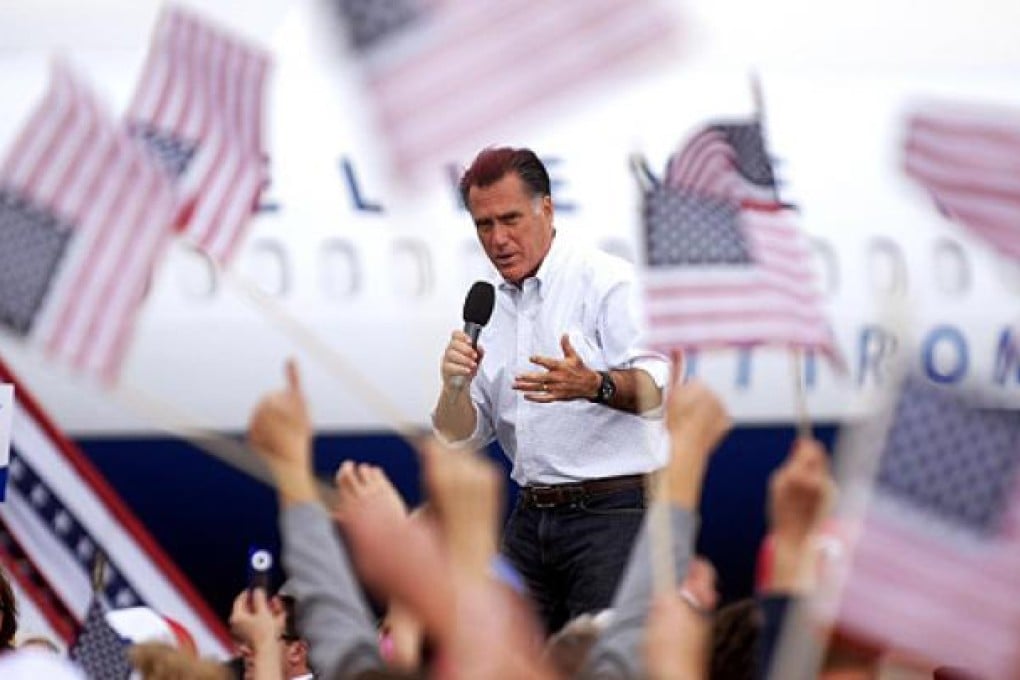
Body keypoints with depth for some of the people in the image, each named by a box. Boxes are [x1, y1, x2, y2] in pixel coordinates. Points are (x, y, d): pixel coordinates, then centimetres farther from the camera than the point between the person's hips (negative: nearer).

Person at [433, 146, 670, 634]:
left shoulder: (607, 282, -5)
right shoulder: (488, 308, 14)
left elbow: (657, 385, -19)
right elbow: (462, 437, 14)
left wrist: (594, 386, -38)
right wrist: (455, 386, -8)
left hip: (611, 512, -6)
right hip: (531, 517, 6)